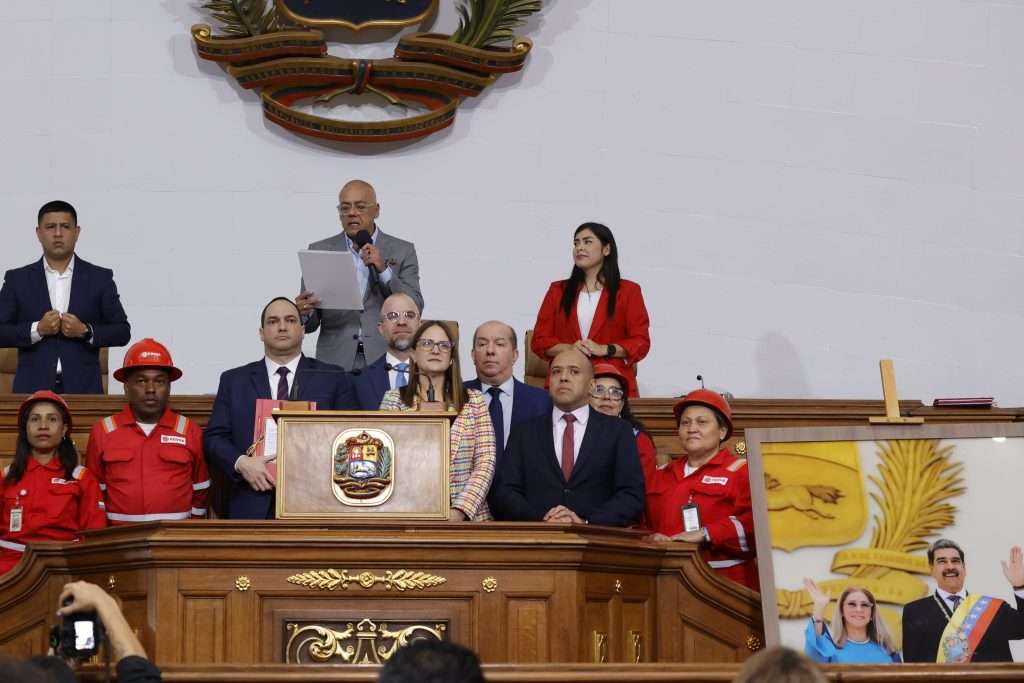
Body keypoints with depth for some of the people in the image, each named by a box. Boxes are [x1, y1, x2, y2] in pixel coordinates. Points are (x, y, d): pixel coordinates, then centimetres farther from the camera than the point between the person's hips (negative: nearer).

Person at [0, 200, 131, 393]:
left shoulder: (100, 278, 10)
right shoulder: (17, 279, 10)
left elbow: (122, 332, 8)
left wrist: (86, 331, -8)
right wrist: (37, 329, -10)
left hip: (83, 388, 0)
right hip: (33, 388, 0)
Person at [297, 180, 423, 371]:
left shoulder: (402, 251, 7)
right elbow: (311, 323, 7)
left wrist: (383, 270, -11)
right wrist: (304, 312, -16)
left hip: (385, 363, 0)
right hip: (336, 363, 0)